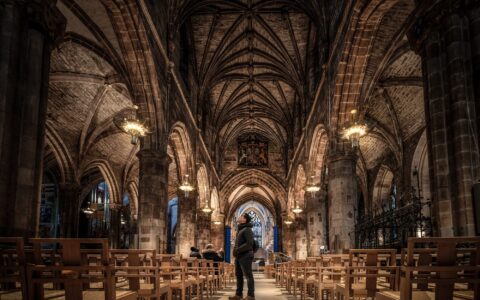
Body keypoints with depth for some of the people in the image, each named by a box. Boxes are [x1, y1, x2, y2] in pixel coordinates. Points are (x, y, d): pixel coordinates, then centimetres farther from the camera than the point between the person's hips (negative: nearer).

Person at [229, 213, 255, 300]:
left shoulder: (247, 229, -10)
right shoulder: (240, 229, 18)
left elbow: (249, 244, -19)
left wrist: (238, 250, -16)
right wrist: (235, 250, 8)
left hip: (245, 256, -9)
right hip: (238, 256, 9)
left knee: (248, 275, -5)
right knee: (238, 275, 11)